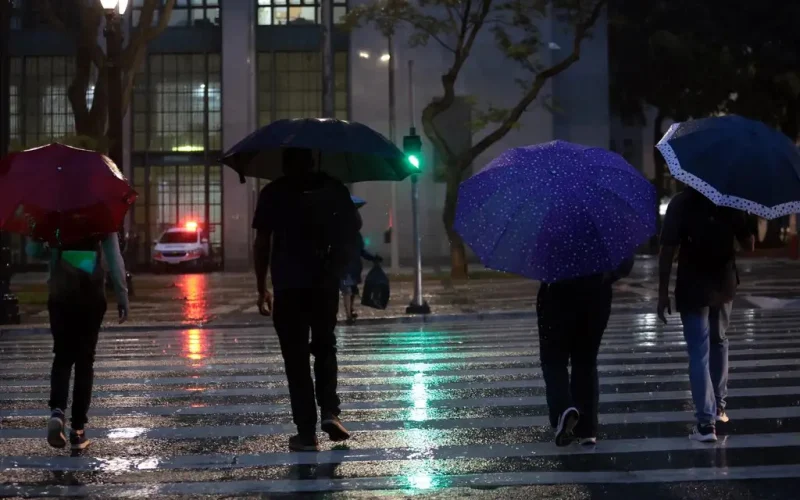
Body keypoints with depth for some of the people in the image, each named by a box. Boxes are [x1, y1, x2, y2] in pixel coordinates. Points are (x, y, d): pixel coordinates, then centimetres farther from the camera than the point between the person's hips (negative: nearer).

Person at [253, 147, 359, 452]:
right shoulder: (333, 188, 6)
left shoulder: (273, 193, 2)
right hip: (325, 282, 2)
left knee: (296, 357, 4)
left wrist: (261, 288, 3)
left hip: (287, 285, -2)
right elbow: (350, 235, 1)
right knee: (324, 346, 21)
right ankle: (330, 410, 3)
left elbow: (262, 243, -1)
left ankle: (307, 432, 3)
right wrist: (338, 271, 12)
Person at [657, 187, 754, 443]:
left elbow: (668, 251, -16)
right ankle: (718, 405, 34)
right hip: (724, 285, 4)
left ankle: (706, 422, -8)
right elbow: (749, 244, 5)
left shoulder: (680, 203, -11)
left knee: (699, 353, -3)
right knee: (718, 342, 24)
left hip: (693, 290, -4)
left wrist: (663, 292, -12)